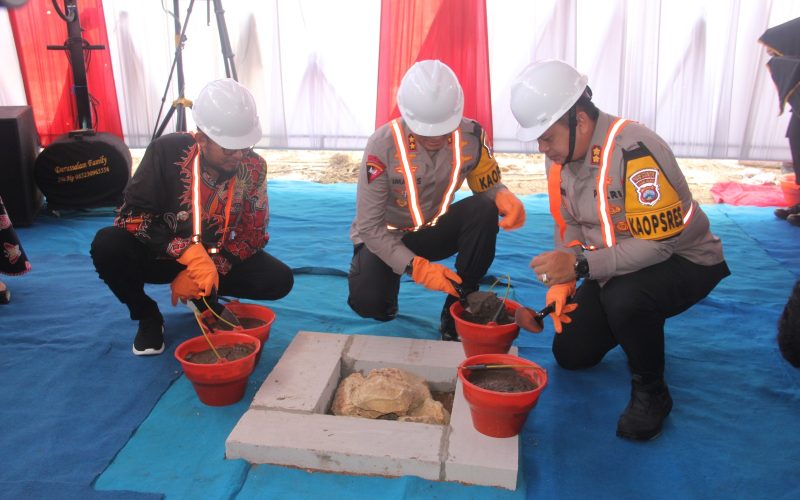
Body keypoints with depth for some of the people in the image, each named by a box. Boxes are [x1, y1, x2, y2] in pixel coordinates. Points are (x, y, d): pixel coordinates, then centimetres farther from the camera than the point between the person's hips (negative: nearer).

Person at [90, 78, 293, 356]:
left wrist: (205, 269, -22)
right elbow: (132, 214, -21)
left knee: (279, 280, -20)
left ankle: (205, 297, 7)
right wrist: (187, 252, -35)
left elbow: (253, 235, -9)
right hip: (160, 254, -1)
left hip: (217, 258, 2)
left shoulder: (253, 168, -13)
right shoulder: (167, 151, -21)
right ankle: (147, 317, -3)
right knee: (107, 244, -32)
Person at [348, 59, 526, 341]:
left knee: (484, 211, -26)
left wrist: (504, 197, -28)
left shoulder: (471, 136, -18)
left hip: (433, 230, 3)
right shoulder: (383, 145, -27)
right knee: (368, 302, -30)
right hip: (385, 236, -3)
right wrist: (416, 267, -35)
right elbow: (370, 226, -23)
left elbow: (488, 185, -2)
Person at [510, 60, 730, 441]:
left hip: (683, 259, -7)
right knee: (570, 354, 6)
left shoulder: (635, 151, -32)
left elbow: (660, 242, -33)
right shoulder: (560, 153, -6)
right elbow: (570, 224, 2)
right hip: (616, 265, 7)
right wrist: (561, 282, -11)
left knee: (625, 297, -39)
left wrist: (581, 265, -37)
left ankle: (651, 392, -10)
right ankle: (640, 327, 33)